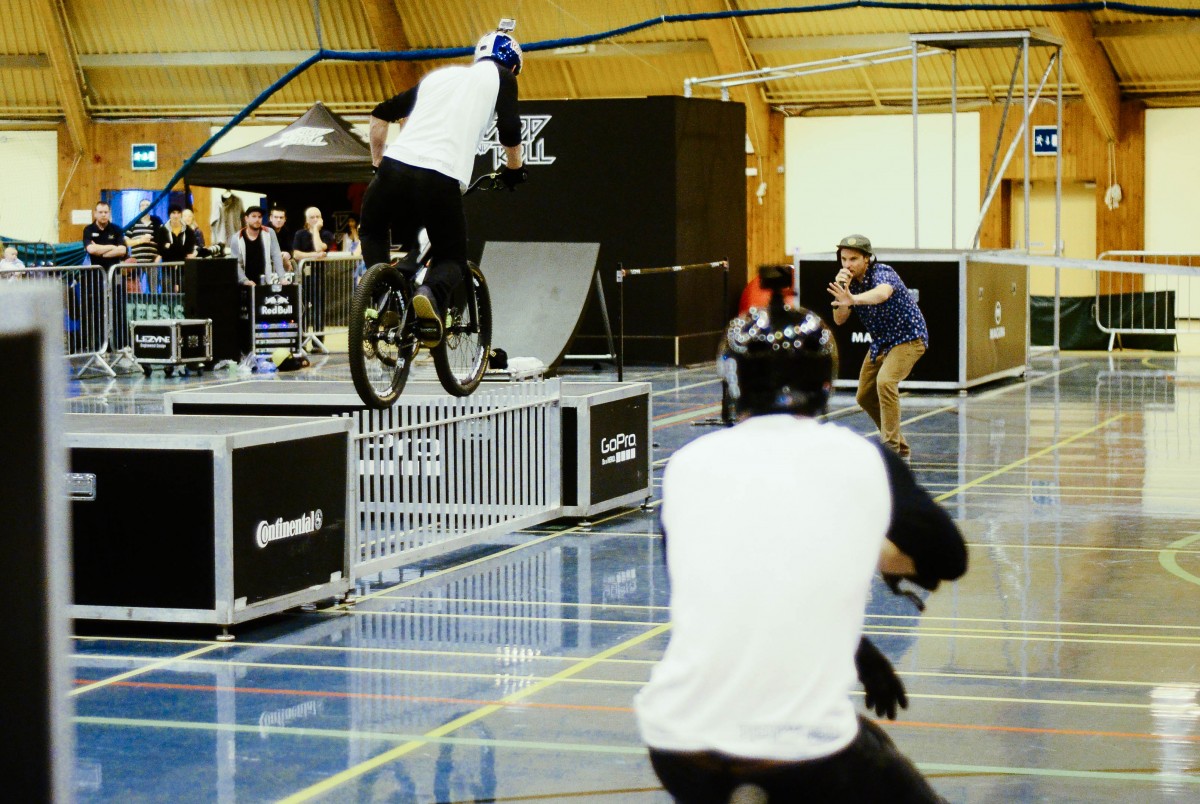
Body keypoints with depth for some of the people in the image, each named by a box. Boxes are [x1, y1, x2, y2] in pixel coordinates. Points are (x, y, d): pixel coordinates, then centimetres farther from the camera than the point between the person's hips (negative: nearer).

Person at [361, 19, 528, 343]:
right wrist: (514, 167, 18)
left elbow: (380, 115, 27)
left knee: (373, 231, 32)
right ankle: (432, 294, -18)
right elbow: (509, 129, 1)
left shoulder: (439, 75, 28)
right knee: (452, 260, 16)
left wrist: (378, 163, 36)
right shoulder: (500, 77, 17)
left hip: (395, 168, 3)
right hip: (441, 181, -3)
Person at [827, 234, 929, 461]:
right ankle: (901, 448, 27)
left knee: (885, 382, -30)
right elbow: (839, 320, -9)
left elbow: (883, 292, -51)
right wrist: (842, 290, -26)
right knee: (865, 397, 11)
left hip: (908, 338, -9)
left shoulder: (883, 273, -26)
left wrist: (853, 299, -70)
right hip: (880, 343, 9)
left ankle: (890, 449, -28)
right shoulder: (850, 281, -4)